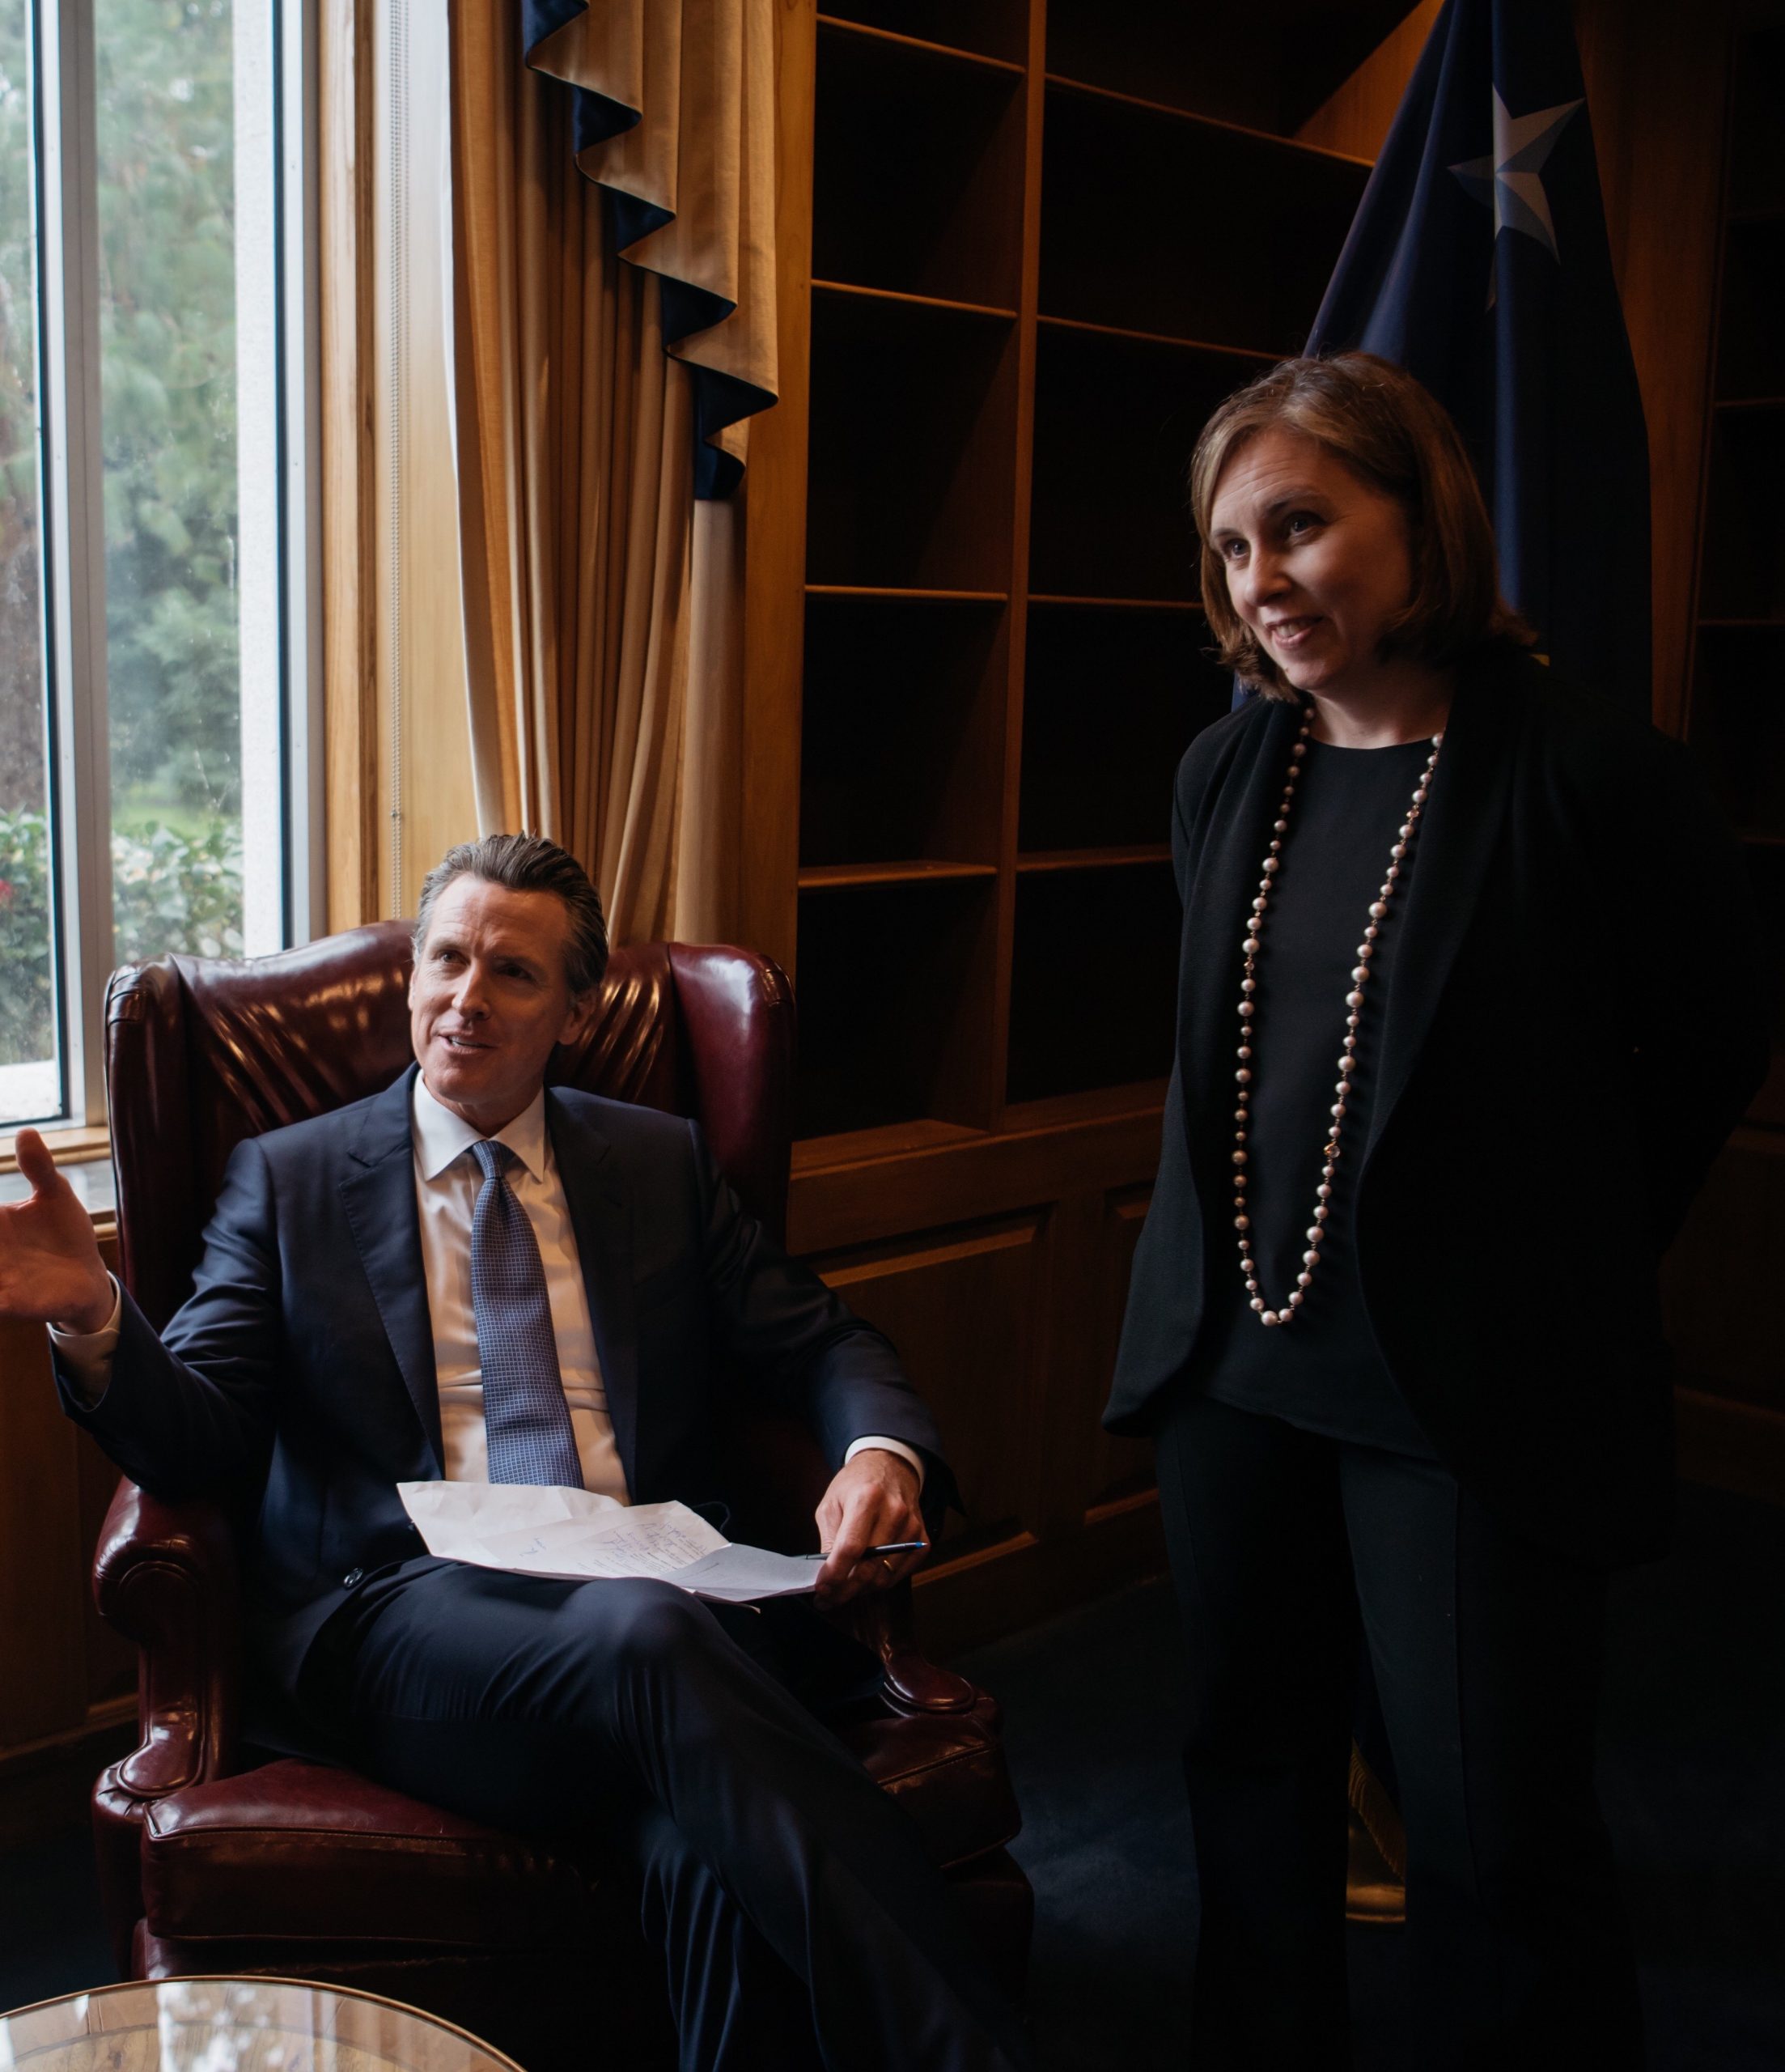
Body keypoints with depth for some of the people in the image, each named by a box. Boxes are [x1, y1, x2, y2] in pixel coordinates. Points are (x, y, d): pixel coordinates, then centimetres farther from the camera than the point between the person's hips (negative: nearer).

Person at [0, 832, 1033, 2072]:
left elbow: (824, 1348, 18)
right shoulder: (288, 1178, 15)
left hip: (656, 1596, 2)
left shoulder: (663, 1164, 19)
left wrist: (882, 1455, -7)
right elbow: (197, 1436, 6)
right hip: (404, 1614, -2)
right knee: (645, 1640, -37)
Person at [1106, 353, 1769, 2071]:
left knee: (1495, 1839, 2)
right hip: (1232, 1356, 6)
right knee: (1250, 1769, 18)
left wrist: (1548, 1261, 7)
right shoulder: (1226, 772, 4)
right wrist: (1238, 1268, 13)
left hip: (1469, 1395, -5)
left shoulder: (1591, 775, -13)